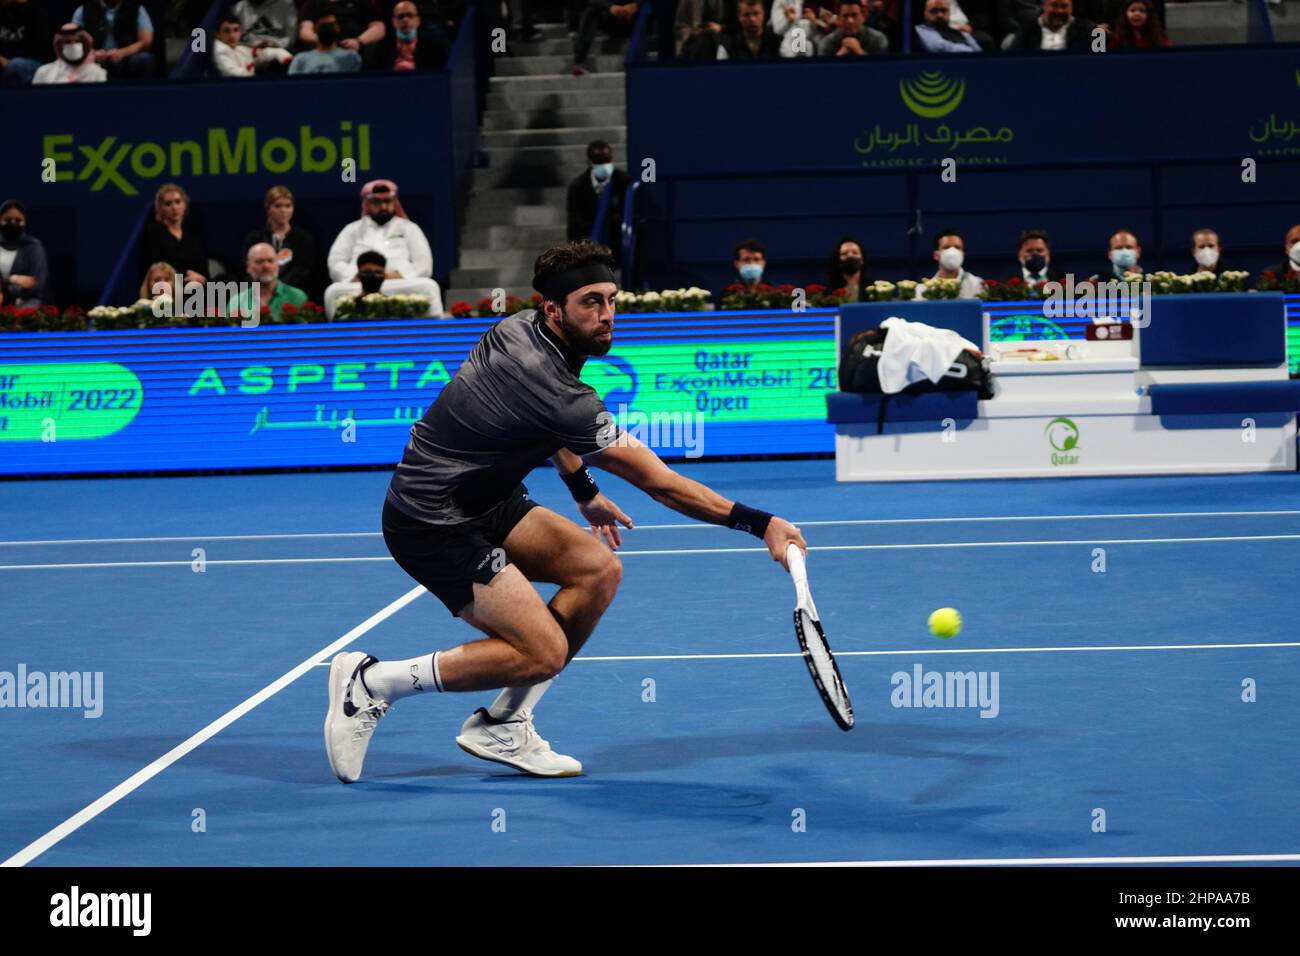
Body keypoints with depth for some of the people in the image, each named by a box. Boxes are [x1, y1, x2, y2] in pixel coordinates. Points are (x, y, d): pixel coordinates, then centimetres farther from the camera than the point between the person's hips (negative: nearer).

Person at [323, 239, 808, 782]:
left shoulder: (521, 329, -2)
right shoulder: (558, 393, -28)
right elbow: (655, 480, -27)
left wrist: (584, 492, 18)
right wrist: (759, 523, -25)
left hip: (485, 500, 10)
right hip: (433, 526, -10)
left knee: (599, 569, 0)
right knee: (544, 652, -14)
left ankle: (502, 727, 7)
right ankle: (373, 683, -2)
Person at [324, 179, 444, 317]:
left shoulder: (410, 229, 21)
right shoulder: (352, 230, 23)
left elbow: (423, 265, 9)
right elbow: (335, 264, 12)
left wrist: (394, 276, -10)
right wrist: (358, 278, -10)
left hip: (403, 289, 0)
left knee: (428, 286, -33)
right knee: (334, 291, -33)